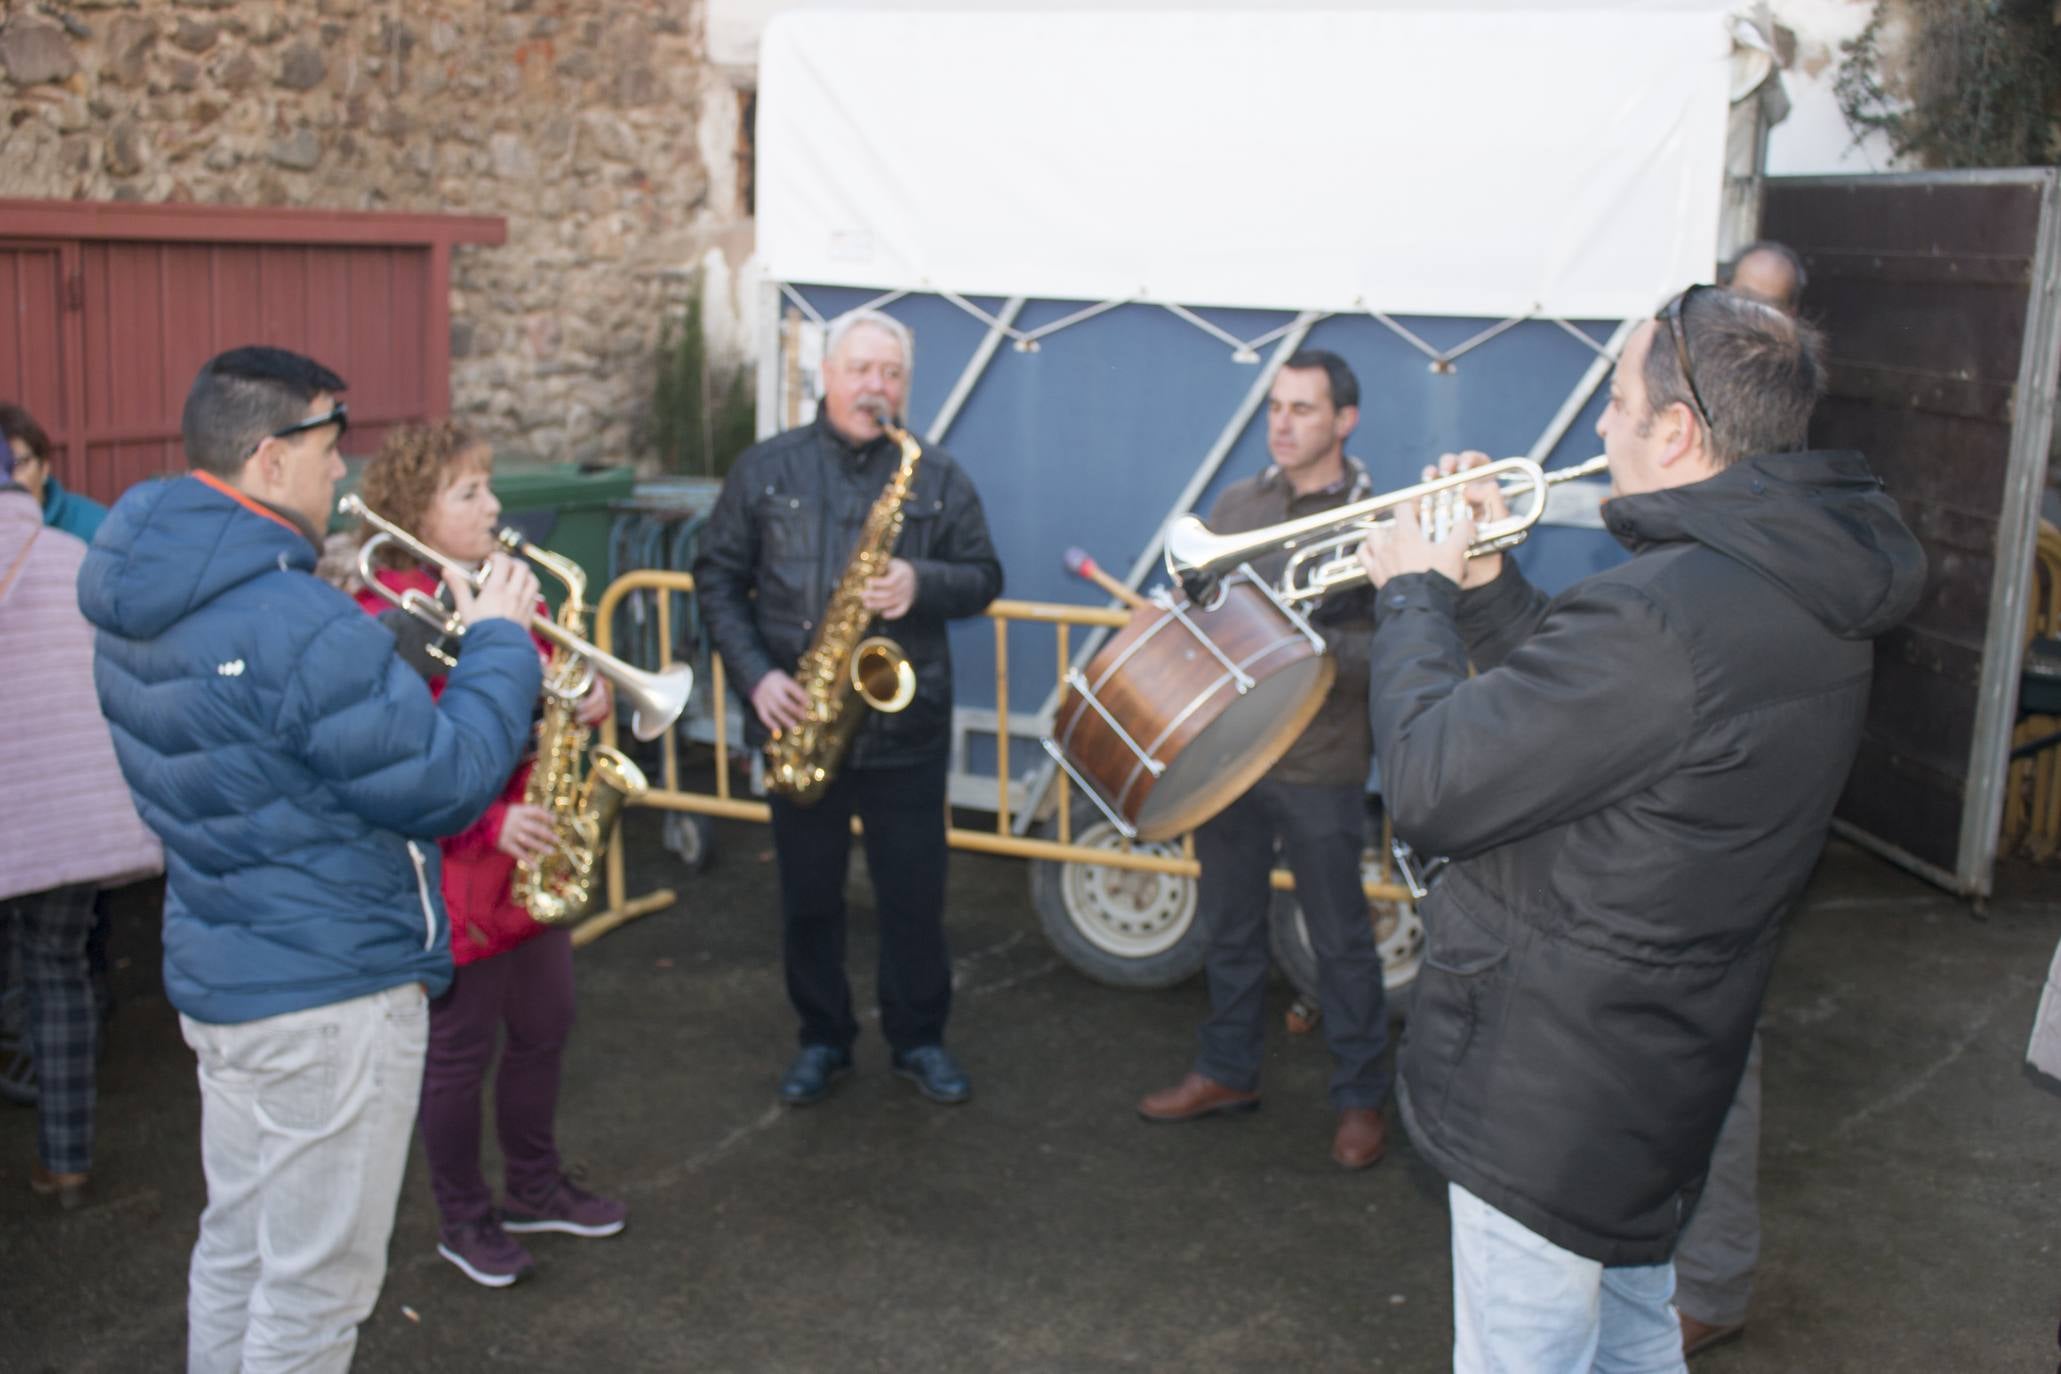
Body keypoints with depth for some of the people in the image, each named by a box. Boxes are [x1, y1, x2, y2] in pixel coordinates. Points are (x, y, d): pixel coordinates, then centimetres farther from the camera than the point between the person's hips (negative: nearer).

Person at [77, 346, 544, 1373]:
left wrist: (419, 633, 7)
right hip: (329, 993, -9)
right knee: (315, 1288, 7)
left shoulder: (143, 595, 3)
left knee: (235, 1249, 24)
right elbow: (445, 788, -21)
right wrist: (496, 643, -9)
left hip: (215, 970, 9)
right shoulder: (302, 626, -28)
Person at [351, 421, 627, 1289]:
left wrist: (592, 693, -5)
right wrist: (489, 824, -30)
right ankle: (463, 1222, 28)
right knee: (460, 1054, 8)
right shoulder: (388, 620, -18)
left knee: (544, 1029, 19)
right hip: (454, 878, -8)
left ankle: (537, 1187, 40)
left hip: (533, 864, 8)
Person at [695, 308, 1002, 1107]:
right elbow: (718, 577, 3)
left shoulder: (937, 476, 3)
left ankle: (918, 1039, 25)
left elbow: (984, 578, 4)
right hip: (799, 723, 0)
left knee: (914, 896, 7)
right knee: (808, 897, 11)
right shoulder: (765, 469, 2)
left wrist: (922, 584, -18)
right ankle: (822, 1040, 28)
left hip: (906, 728, 0)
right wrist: (755, 674, -10)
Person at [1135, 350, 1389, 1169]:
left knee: (1340, 939, 6)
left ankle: (1360, 1099, 20)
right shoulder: (1237, 505, 9)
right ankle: (1227, 1071, 31)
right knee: (1229, 925, 16)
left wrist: (1315, 649, -27)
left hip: (1320, 768, -5)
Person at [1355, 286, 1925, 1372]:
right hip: (1660, 1074, 10)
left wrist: (1415, 596, -11)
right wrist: (1484, 586, 6)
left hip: (1549, 1097, -10)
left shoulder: (1663, 613, -30)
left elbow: (1429, 790, -26)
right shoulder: (1806, 596, 3)